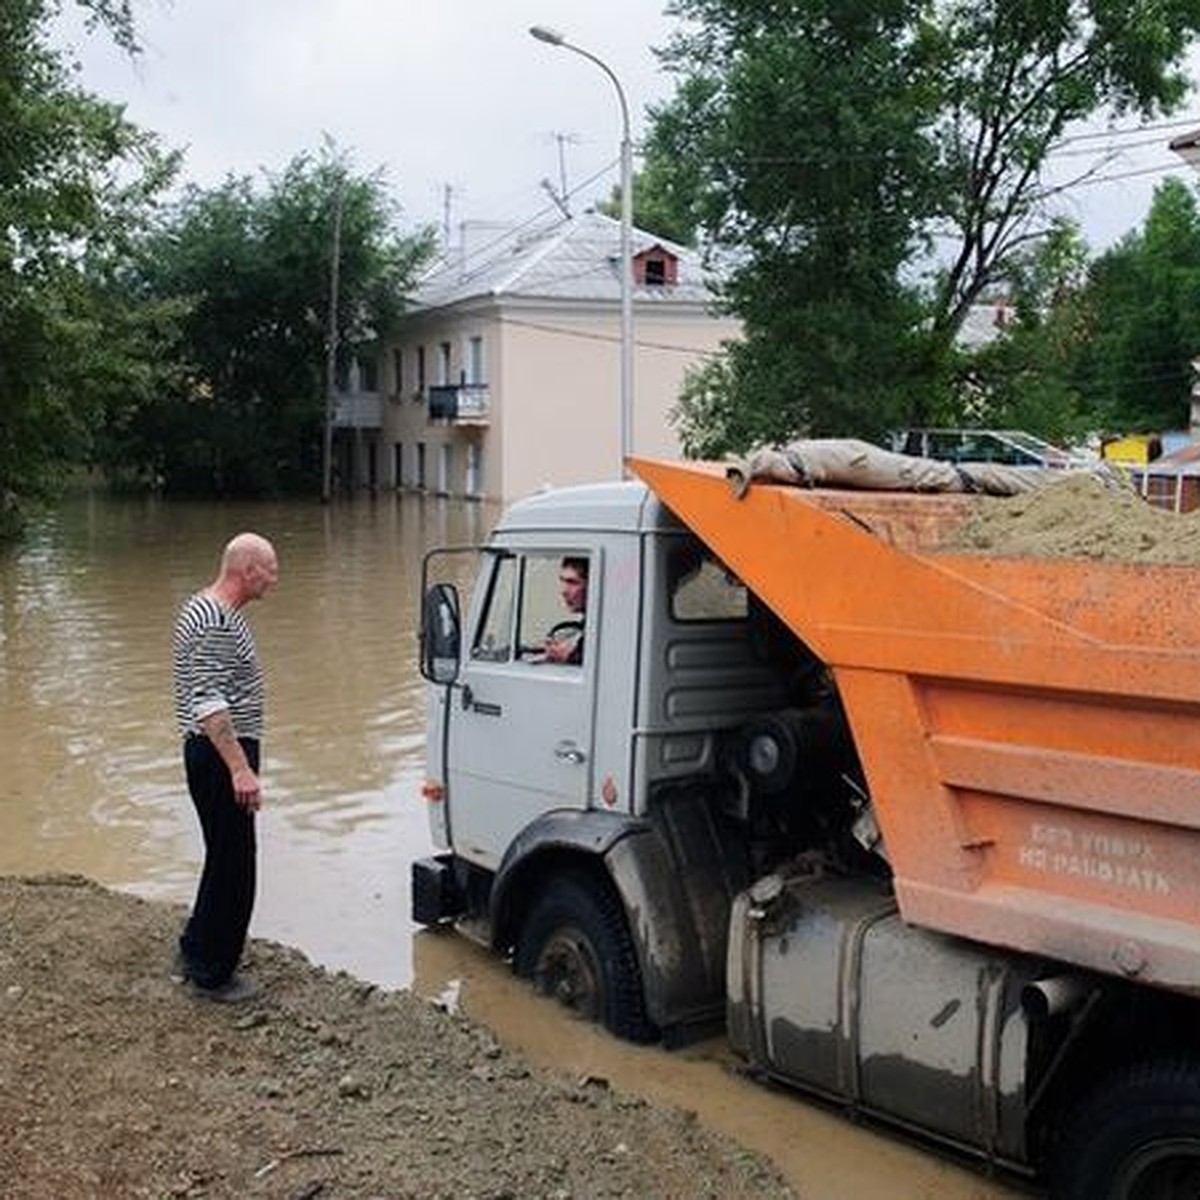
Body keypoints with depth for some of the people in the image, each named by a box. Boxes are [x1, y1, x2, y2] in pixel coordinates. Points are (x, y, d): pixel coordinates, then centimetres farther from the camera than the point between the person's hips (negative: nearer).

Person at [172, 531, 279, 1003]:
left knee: (225, 859, 21)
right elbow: (210, 705, -28)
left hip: (223, 755, 11)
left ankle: (196, 952, 35)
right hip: (220, 757, -11)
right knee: (233, 864, -1)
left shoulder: (219, 613, 13)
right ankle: (212, 975, 11)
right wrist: (240, 768, -31)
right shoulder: (215, 623, -20)